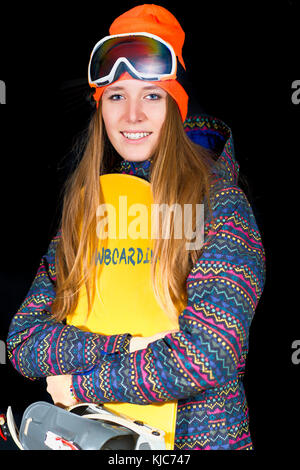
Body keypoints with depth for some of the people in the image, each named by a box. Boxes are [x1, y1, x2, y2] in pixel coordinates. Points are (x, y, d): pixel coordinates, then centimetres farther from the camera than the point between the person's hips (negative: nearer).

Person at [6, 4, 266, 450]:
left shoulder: (221, 202, -9)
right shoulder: (83, 207, 2)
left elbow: (207, 358, -17)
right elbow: (22, 344, -3)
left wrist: (81, 385, -9)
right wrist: (129, 344, -16)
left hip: (197, 435, -3)